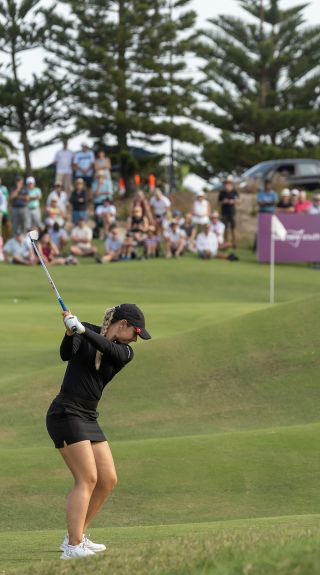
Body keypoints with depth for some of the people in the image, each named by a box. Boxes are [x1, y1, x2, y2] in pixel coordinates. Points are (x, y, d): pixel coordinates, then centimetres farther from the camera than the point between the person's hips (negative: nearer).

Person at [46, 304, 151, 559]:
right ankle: (73, 547, -22)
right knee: (87, 478, -17)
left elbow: (109, 349, -15)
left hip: (89, 419, 7)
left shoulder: (125, 351, 8)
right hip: (66, 413, -7)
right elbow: (67, 354, -19)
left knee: (108, 480, 5)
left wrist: (81, 330, -32)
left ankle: (75, 536, 18)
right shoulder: (84, 330, -2)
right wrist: (70, 333, -40)